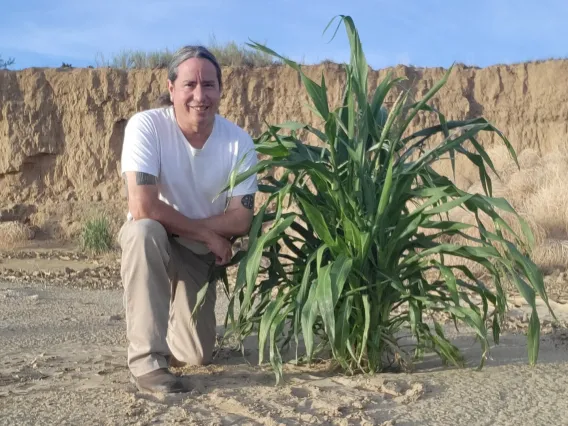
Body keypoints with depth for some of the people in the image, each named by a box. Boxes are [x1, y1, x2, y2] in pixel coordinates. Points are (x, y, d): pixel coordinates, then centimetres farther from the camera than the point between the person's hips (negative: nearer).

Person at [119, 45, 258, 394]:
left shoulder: (239, 141, -16)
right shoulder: (146, 126, -23)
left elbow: (242, 220, -16)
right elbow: (142, 207, -31)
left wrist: (179, 225, -25)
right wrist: (209, 233, -24)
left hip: (201, 254, 3)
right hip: (151, 242, -2)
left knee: (197, 356, -1)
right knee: (144, 232, -39)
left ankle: (175, 317, 37)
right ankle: (147, 360, -28)